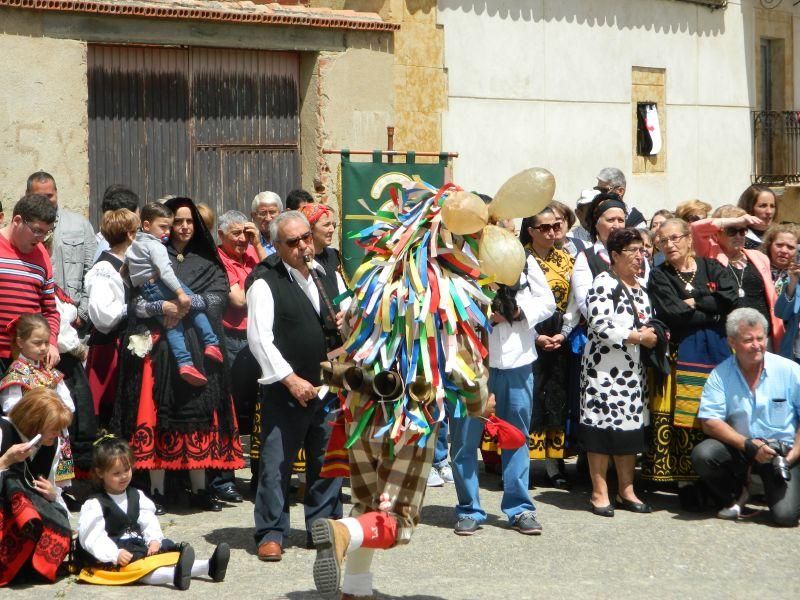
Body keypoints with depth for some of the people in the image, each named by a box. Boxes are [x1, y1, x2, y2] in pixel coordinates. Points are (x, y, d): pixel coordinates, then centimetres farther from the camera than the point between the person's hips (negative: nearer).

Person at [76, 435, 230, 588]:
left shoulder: (136, 496, 13)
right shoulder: (94, 505, -7)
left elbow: (149, 522, 7)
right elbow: (92, 537, -15)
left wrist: (154, 540, -13)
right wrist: (116, 554, -25)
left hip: (138, 549, 7)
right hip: (110, 562, -7)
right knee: (139, 568, -35)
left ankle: (209, 567, -33)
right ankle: (175, 575, -63)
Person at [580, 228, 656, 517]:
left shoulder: (640, 286, 16)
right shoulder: (604, 283, -10)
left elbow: (647, 322, 29)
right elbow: (600, 326, -19)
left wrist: (652, 333, 6)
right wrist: (638, 337, -13)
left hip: (632, 368, 8)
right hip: (603, 367, -8)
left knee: (631, 427, 8)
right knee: (602, 425, -5)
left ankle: (626, 491, 16)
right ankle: (600, 493, 1)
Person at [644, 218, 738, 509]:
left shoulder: (712, 268, 12)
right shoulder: (659, 276, 7)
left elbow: (731, 299, -5)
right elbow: (672, 313, -9)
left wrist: (695, 304, -8)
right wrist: (712, 313, -5)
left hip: (719, 352, 2)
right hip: (682, 353, -2)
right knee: (684, 418, -8)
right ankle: (685, 482, -6)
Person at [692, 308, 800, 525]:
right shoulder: (720, 375, -4)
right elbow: (710, 422, -9)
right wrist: (749, 446, -19)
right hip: (739, 450, 2)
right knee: (702, 455, -27)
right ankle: (737, 494, 4)